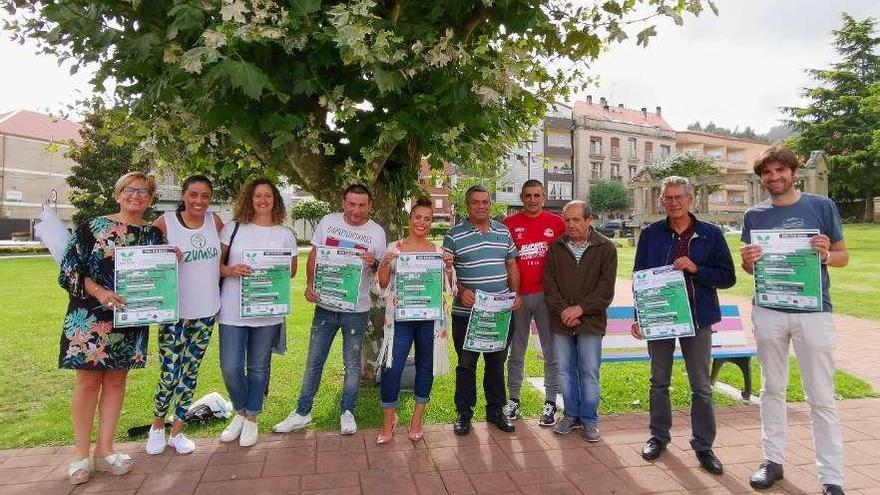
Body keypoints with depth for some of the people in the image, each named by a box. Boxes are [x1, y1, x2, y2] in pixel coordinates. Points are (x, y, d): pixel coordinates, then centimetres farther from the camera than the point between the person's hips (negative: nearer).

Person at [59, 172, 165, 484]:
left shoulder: (153, 234, 8)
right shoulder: (92, 227, -1)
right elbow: (70, 267, -6)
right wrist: (99, 292, -20)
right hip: (90, 316, -3)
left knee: (116, 379, 9)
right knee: (88, 380, 2)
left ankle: (105, 450, 20)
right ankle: (81, 453, 15)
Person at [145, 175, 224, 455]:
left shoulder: (215, 222, 2)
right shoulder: (165, 223, -9)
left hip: (207, 311, 4)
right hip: (174, 312, -3)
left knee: (190, 373, 12)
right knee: (169, 374, -2)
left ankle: (177, 432, 27)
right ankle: (157, 427, 26)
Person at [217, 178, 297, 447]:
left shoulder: (285, 234, 5)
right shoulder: (232, 228, 2)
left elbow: (292, 270, 10)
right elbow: (216, 263, 3)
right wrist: (231, 270, -17)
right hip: (232, 310, 0)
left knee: (258, 367, 11)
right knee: (230, 367, -1)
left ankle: (251, 419, 28)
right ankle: (241, 412, 27)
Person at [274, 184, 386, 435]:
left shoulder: (377, 233, -6)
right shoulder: (328, 222, -2)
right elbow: (314, 255, 7)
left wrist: (373, 263, -23)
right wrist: (309, 285, -6)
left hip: (356, 310, -1)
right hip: (325, 305, 2)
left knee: (352, 364, 12)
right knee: (313, 362, 11)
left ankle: (347, 413, 29)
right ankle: (302, 412, 26)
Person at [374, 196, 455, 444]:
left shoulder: (438, 251, 7)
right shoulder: (394, 247, 3)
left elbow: (446, 285, 9)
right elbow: (383, 284, 3)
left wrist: (449, 267, -8)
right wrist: (385, 264, -15)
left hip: (430, 317, 2)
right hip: (400, 316, -2)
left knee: (425, 366, 11)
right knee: (393, 367, -5)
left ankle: (417, 419, 27)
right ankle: (389, 421, 15)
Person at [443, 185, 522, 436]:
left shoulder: (503, 231, 10)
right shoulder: (454, 235, -3)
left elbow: (512, 265, 15)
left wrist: (516, 293, 2)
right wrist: (461, 290, -19)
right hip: (466, 312, -3)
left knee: (497, 362, 14)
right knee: (466, 364, 6)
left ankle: (495, 410, 28)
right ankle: (464, 414, 19)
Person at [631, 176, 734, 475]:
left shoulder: (711, 234, -1)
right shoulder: (650, 234, 2)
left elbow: (728, 277, -2)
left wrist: (695, 269, -17)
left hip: (697, 318, -1)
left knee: (701, 386, 6)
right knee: (659, 381, 12)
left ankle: (703, 445, 19)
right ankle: (658, 436, 27)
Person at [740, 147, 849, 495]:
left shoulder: (822, 206, 1)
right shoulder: (754, 215, 6)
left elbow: (844, 256, 4)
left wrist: (826, 254, -18)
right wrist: (747, 261, -12)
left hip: (813, 310, -2)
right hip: (768, 311, 2)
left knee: (821, 398, 2)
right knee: (772, 390, 12)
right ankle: (773, 460, 24)